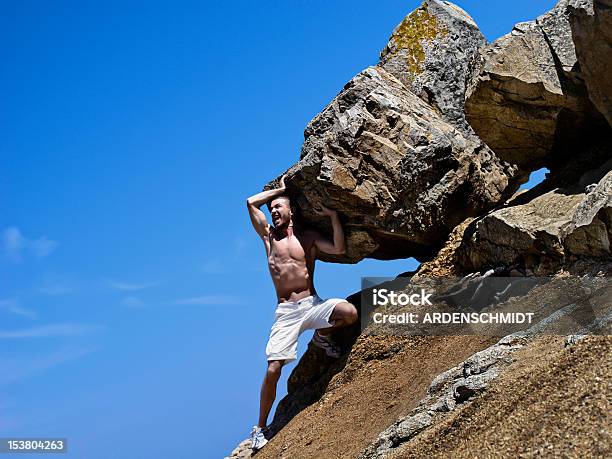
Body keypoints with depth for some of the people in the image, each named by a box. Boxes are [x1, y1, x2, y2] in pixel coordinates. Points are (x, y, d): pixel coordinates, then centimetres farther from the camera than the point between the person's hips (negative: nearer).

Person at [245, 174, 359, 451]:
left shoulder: (308, 237, 9)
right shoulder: (268, 236, 12)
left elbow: (339, 249, -5)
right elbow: (251, 203, 4)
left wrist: (333, 215, -11)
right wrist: (280, 189, 13)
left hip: (313, 304, 0)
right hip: (285, 312, 0)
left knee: (350, 312, -31)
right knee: (273, 369, -12)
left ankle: (321, 336, 3)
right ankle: (260, 429, 2)